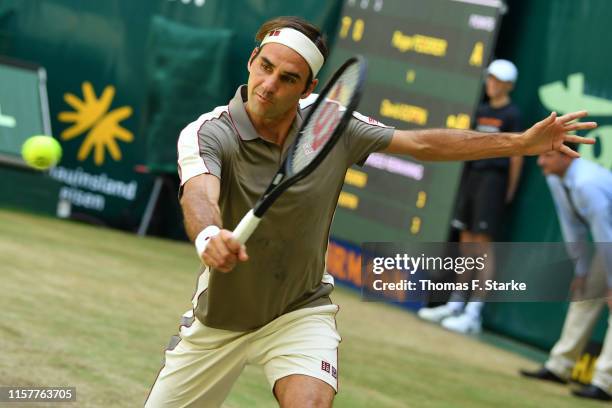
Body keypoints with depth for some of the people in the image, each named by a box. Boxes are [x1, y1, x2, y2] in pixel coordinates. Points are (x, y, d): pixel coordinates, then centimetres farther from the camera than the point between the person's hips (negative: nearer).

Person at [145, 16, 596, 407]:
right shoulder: (208, 133, -23)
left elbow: (422, 143, -2)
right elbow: (199, 196, -44)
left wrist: (522, 142, -8)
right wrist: (209, 237, -68)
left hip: (300, 311, 0)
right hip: (219, 319, 0)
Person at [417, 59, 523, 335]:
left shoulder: (512, 115, -5)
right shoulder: (482, 111, 16)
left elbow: (517, 154, -7)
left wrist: (510, 190, -7)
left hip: (494, 179, -8)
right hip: (472, 175, 8)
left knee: (484, 243, -10)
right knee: (466, 242, 11)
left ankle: (474, 314, -12)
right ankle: (456, 304, 19)